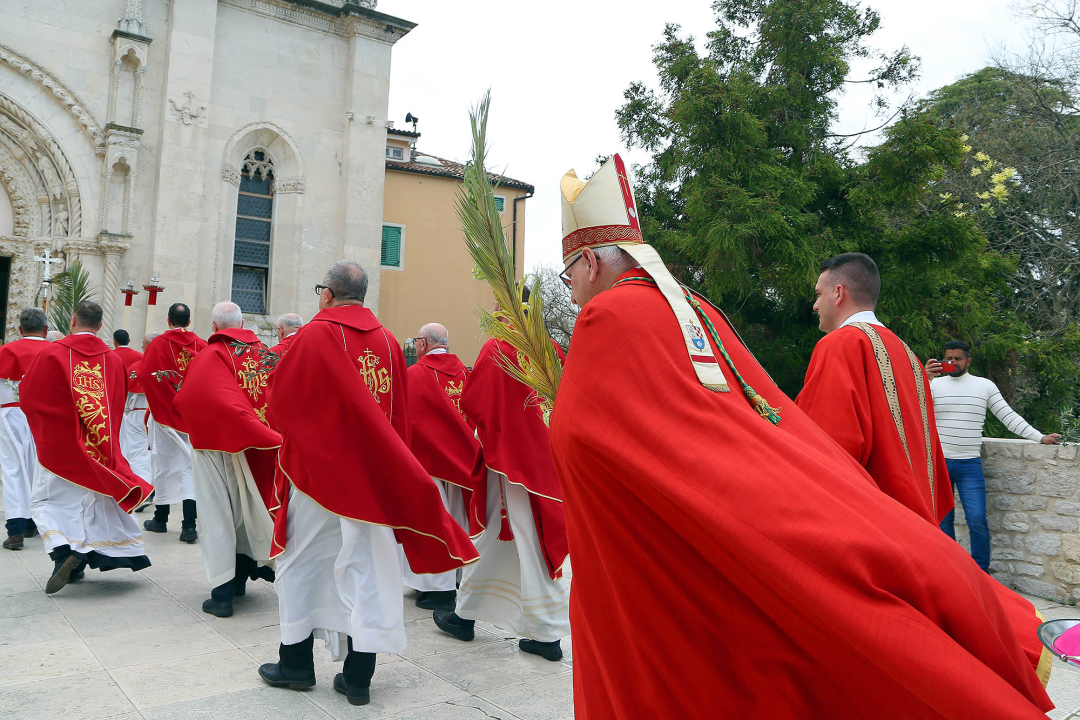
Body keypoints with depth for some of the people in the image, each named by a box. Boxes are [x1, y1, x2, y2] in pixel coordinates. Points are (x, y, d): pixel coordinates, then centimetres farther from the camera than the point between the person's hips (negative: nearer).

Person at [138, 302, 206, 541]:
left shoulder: (157, 344, -5)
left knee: (164, 466, 11)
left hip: (165, 413, -1)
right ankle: (189, 525, -7)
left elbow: (143, 375, -10)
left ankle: (160, 519, 24)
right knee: (191, 467, 0)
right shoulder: (202, 345, -2)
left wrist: (159, 401, 2)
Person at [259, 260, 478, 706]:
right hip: (373, 472, 4)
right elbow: (399, 413, 8)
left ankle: (296, 662, 25)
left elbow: (278, 394, -4)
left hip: (318, 468, -3)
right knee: (365, 568, 7)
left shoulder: (315, 335, -11)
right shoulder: (388, 342, 2)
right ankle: (359, 676, 13)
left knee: (303, 562, 13)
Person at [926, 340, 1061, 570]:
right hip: (938, 463, 1)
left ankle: (981, 573, 7)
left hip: (969, 465, 0)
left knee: (977, 521, -8)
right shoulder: (935, 383, 7)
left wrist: (1040, 437, 2)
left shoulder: (985, 385, 9)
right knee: (942, 521, 5)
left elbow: (1009, 416, 9)